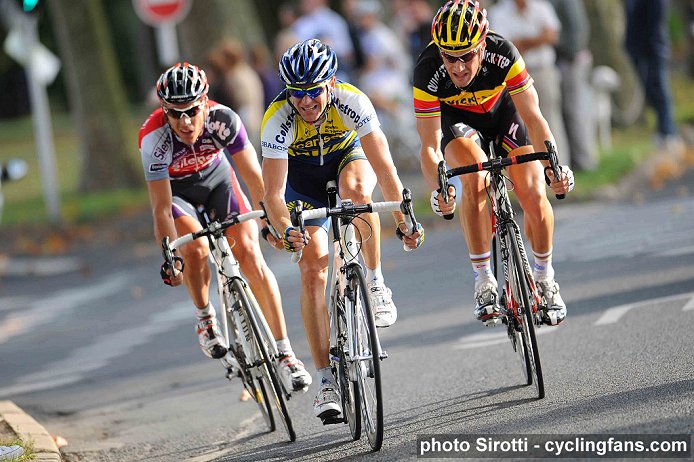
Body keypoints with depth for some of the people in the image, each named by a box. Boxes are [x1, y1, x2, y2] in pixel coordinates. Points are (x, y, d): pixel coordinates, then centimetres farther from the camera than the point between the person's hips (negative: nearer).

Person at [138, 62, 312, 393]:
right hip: (172, 187, -1)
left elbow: (253, 176, -29)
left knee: (249, 253, -14)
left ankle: (285, 354, -10)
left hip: (215, 176, 1)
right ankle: (205, 320, 1)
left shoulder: (222, 119, -33)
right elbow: (162, 208, -35)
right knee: (196, 247, -28)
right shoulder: (154, 138, -36)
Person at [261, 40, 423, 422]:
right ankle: (326, 381, -9)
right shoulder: (278, 120, -33)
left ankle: (375, 283, -16)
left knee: (356, 190, -38)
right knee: (312, 272, -13)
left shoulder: (352, 102, -33)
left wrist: (404, 222, -39)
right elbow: (273, 193, -35)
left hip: (348, 156, 0)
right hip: (303, 179, 0)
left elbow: (384, 168, -32)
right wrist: (285, 230, -54)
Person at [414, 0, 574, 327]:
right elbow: (430, 146, -32)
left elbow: (533, 118, -31)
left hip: (502, 109, 1)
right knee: (475, 180, -31)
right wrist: (438, 188, -49)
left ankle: (544, 278, 13)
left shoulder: (504, 55, -35)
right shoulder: (428, 72, -35)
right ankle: (484, 281, -18)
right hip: (456, 118, -1)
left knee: (534, 195, -14)